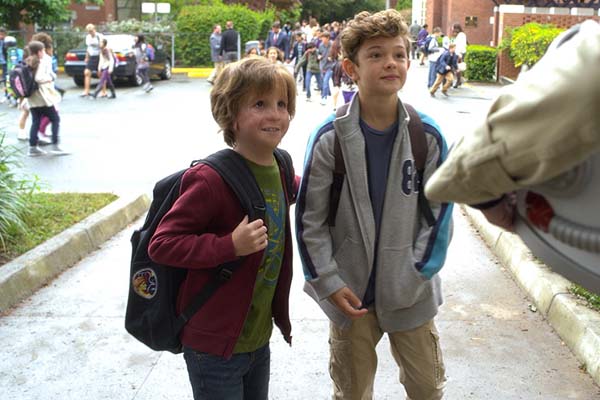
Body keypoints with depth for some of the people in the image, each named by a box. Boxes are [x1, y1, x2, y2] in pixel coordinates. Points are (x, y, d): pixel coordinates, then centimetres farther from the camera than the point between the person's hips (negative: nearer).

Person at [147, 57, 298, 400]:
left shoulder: (279, 168, 1)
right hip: (215, 346, -8)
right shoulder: (212, 179, -24)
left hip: (259, 337, 8)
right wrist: (230, 245, -30)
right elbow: (161, 244, -23)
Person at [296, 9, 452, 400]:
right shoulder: (330, 138, -13)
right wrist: (328, 282, -10)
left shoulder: (428, 136, -8)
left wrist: (416, 275, -8)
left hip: (412, 294, 1)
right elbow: (310, 218, -7)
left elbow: (439, 212, -3)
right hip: (350, 292, -1)